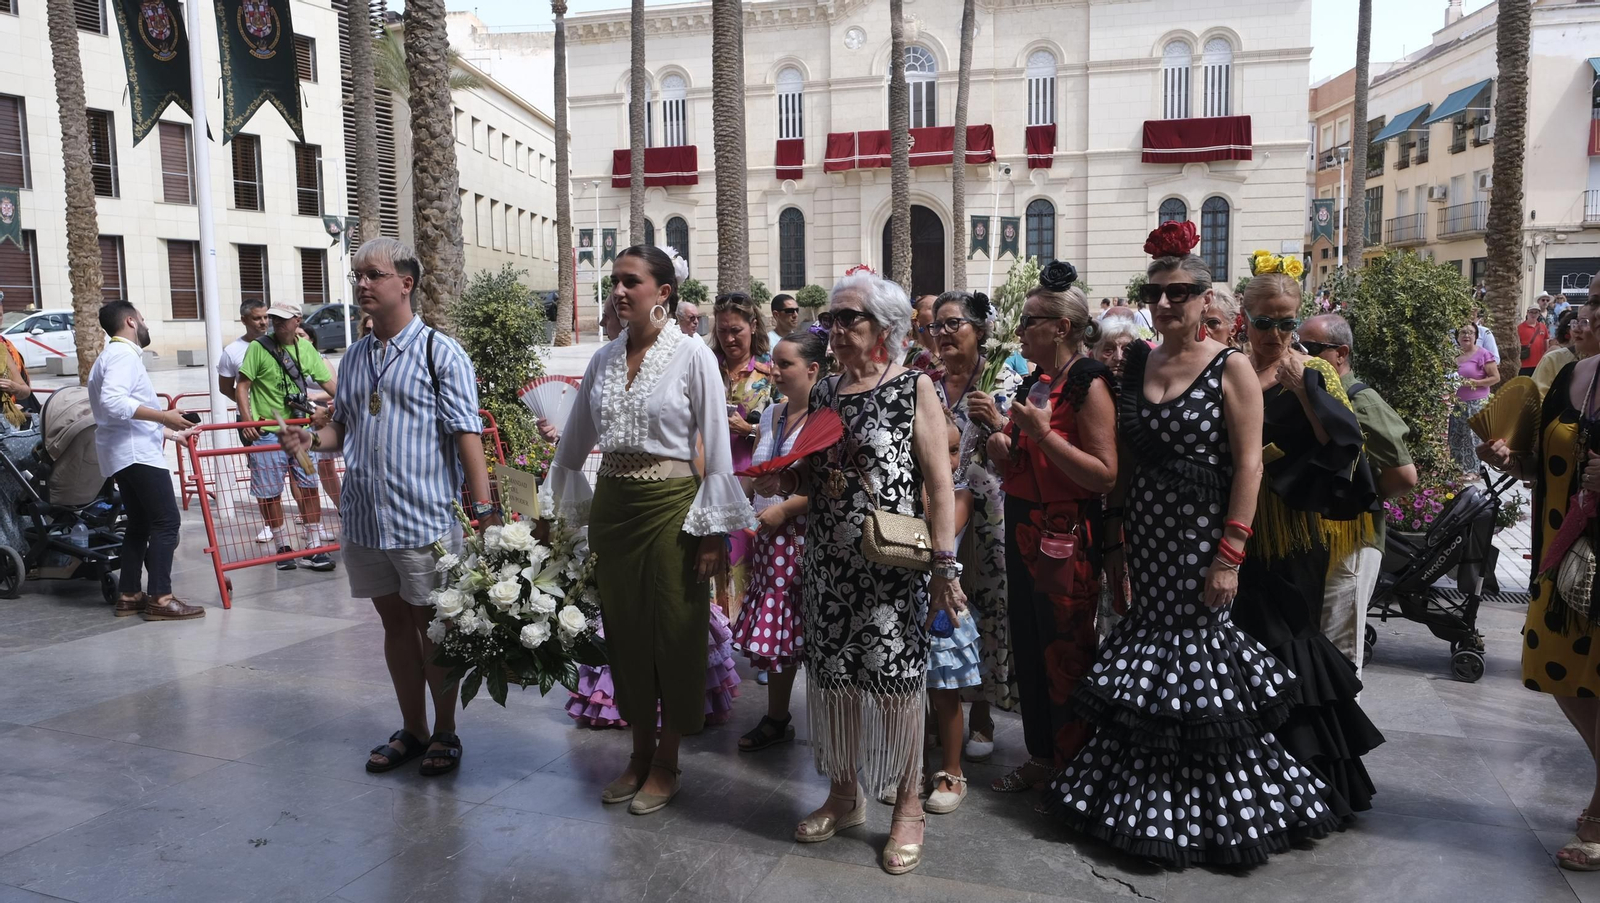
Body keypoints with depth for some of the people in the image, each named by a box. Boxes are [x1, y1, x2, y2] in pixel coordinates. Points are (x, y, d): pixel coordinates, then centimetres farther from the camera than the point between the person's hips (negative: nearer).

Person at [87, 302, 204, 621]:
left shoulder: (115, 355, 24)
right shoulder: (124, 354, -10)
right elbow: (113, 402, -27)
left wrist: (173, 434, 28)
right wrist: (162, 416, -24)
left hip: (126, 454, 11)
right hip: (136, 453, -11)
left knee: (139, 524, 14)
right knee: (166, 522, -11)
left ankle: (129, 596, 17)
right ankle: (160, 598, -12)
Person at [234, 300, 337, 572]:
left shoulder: (306, 349, 5)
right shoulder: (258, 348, -5)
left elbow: (328, 382, 10)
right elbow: (242, 385, -4)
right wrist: (248, 419, -14)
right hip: (266, 431, -3)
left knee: (309, 487, 5)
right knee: (269, 493, 4)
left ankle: (315, 548, 13)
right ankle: (282, 548, 19)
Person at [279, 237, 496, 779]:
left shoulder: (440, 352, -6)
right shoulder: (354, 358, 12)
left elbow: (466, 434, -11)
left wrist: (483, 509, -16)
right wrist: (311, 440, -1)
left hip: (424, 519, -6)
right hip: (364, 517, 6)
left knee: (432, 627, 5)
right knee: (394, 622, 15)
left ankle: (445, 734, 22)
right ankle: (412, 730, 30)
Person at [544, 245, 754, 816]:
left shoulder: (692, 356, -9)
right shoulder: (604, 359, 6)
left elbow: (717, 448, -9)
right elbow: (574, 440, 15)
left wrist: (712, 530, -12)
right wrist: (557, 512, 15)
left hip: (671, 506, -5)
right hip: (612, 506, 5)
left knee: (675, 631, 5)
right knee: (624, 629, 13)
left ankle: (666, 764, 23)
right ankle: (639, 753, 30)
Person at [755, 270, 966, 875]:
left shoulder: (914, 388, -4)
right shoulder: (824, 392, 12)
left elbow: (939, 482, -9)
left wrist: (945, 565, -15)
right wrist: (780, 482, -2)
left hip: (892, 566, -5)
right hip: (827, 563, 6)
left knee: (894, 677, 0)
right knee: (831, 674, 10)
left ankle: (908, 807, 19)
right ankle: (844, 795, 30)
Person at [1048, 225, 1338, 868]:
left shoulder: (1230, 367, -7)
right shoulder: (1138, 364, 8)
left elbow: (1249, 465, -11)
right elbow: (1124, 459, 10)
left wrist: (1229, 555, -17)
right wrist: (1115, 538, 7)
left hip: (1202, 535, -5)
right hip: (1146, 535, 5)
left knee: (1196, 657, 1)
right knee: (1150, 643, 11)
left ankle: (1211, 813, 21)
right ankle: (1146, 803, 28)